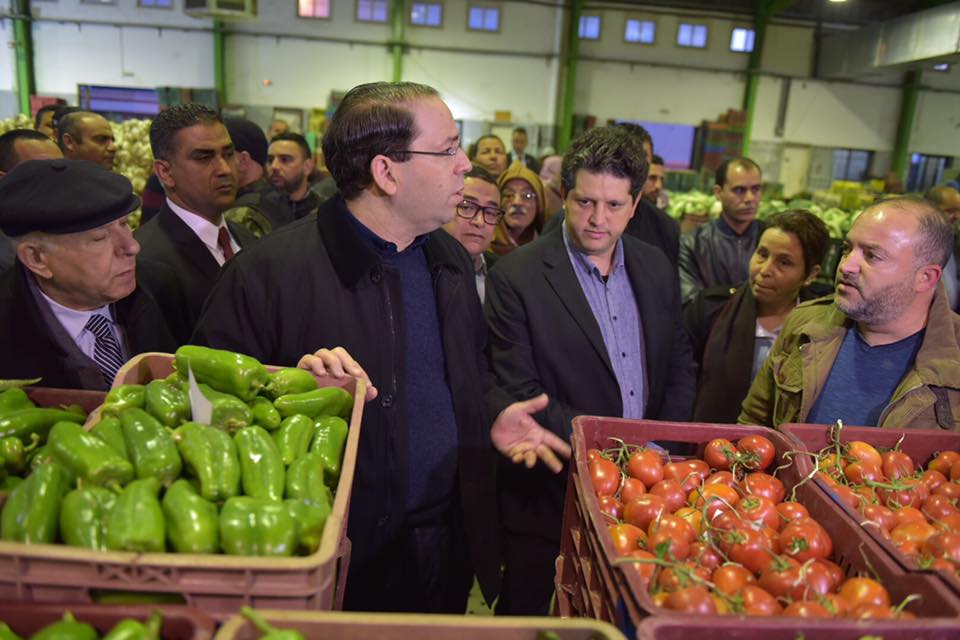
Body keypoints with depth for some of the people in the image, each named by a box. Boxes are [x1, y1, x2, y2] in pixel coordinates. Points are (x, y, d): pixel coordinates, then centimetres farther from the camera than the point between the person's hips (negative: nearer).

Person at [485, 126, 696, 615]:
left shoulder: (657, 269, 2)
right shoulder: (516, 277, -15)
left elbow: (679, 364, 10)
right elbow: (520, 396, -18)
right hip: (548, 497, -4)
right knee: (527, 613, 16)